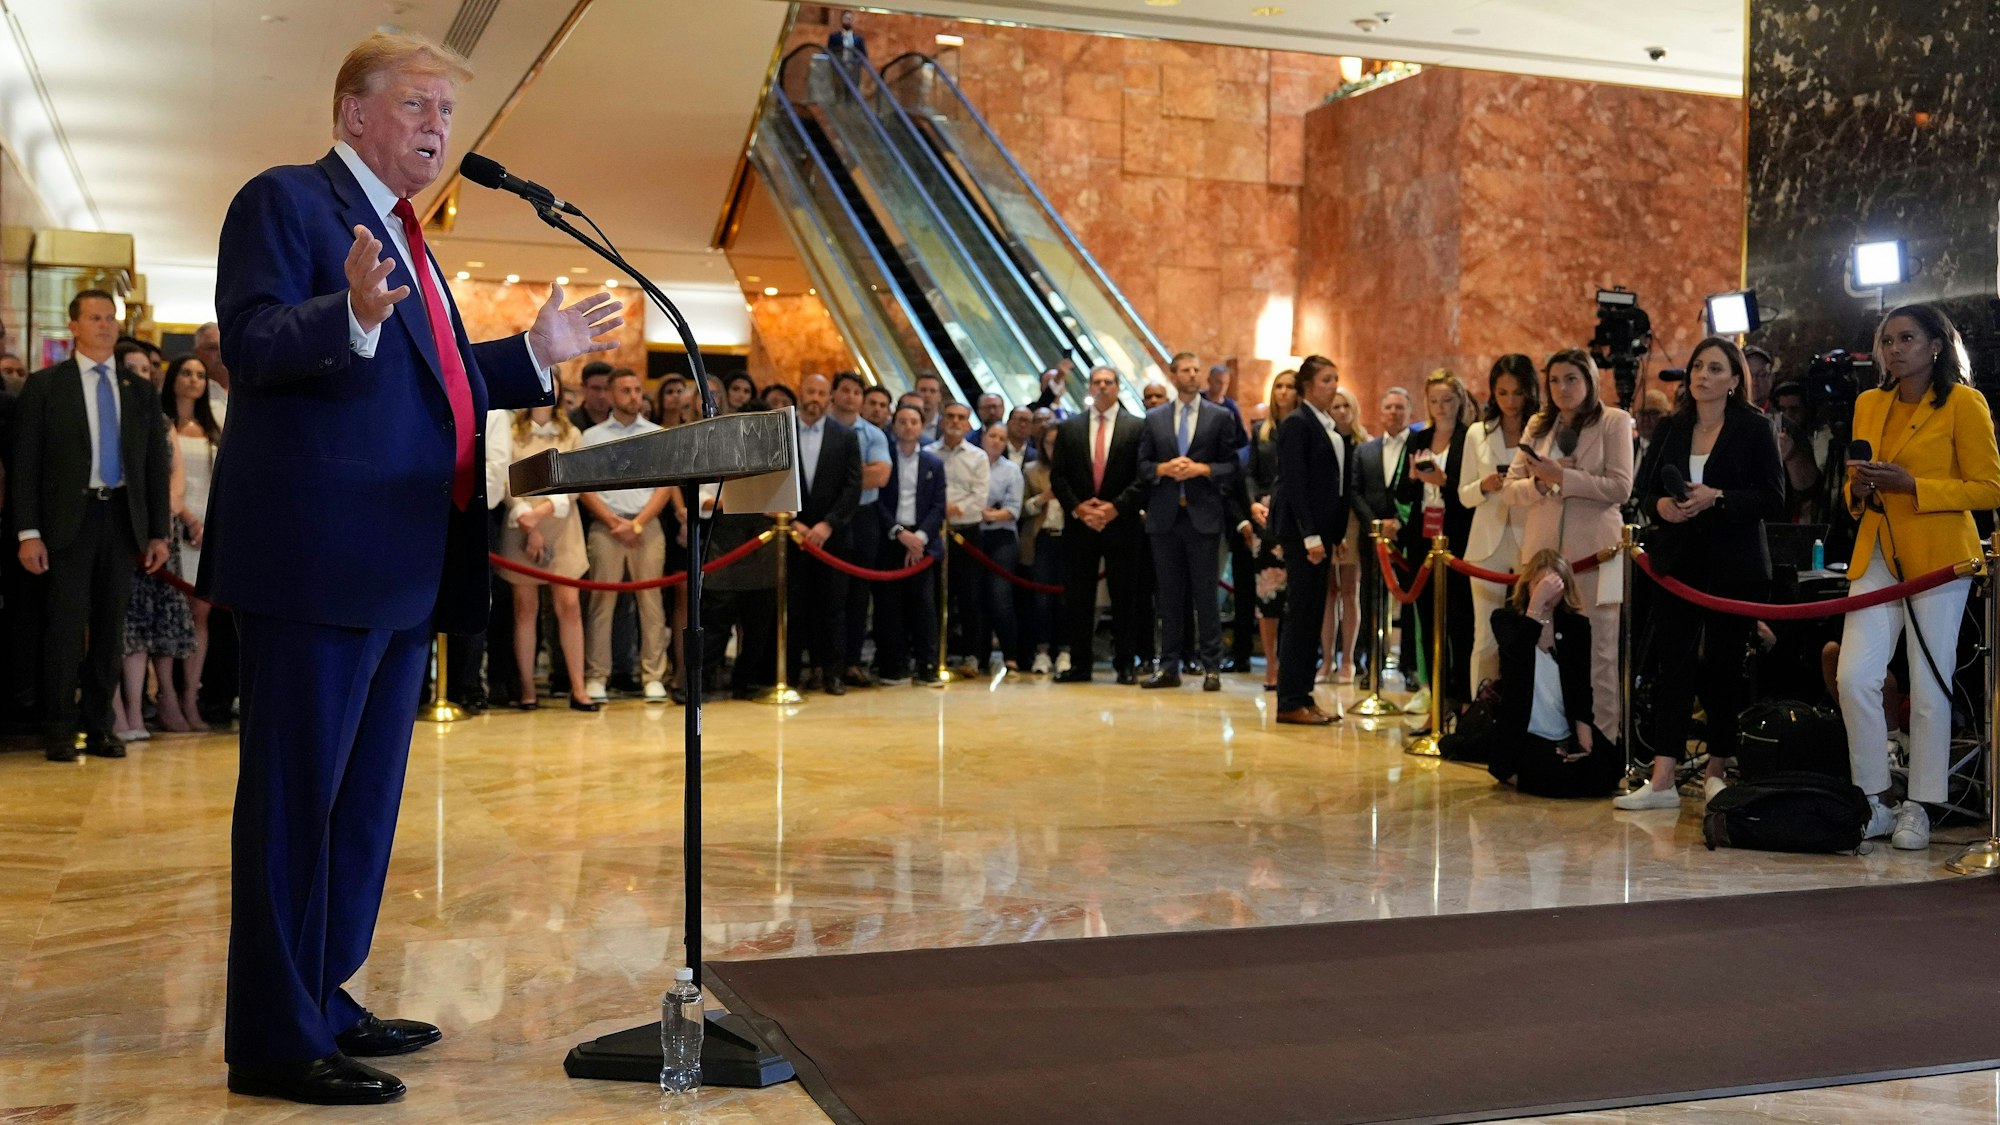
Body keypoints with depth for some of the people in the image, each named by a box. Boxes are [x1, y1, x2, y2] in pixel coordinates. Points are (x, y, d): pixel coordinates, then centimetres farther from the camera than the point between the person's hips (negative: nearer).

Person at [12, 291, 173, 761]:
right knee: (67, 621, -5)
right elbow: (25, 463, -1)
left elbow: (157, 464, 12)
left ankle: (100, 727, 13)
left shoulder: (141, 390, 12)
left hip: (123, 518, 3)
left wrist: (160, 532, 6)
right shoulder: (44, 386, 3)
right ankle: (59, 731, 3)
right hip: (70, 517, -3)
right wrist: (28, 533, -8)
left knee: (111, 625, 6)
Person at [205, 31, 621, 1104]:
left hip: (405, 567, 10)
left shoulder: (403, 236, 23)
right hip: (317, 557, -10)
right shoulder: (285, 200, -4)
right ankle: (275, 1040, 6)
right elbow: (252, 343, -17)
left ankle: (321, 1000, 27)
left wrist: (535, 354, 20)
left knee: (366, 793, 15)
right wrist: (353, 314, -34)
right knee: (295, 793, -3)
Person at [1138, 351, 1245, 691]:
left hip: (1203, 516, -2)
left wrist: (1201, 468, -13)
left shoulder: (1220, 417, 5)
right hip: (1165, 517, 2)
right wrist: (1164, 468, -10)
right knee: (1170, 595, 6)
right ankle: (1169, 666, 11)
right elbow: (1143, 466, 9)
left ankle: (1211, 668, 4)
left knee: (1205, 594, -2)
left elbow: (1232, 468, 2)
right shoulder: (1155, 418, 11)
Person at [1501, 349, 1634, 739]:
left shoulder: (1614, 421, 1)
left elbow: (1620, 487, -9)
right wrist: (1539, 484, -10)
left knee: (1598, 652, -2)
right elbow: (1511, 489, 10)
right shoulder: (1538, 425, 15)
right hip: (1543, 550, 4)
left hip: (1594, 550, -4)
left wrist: (1561, 477, -14)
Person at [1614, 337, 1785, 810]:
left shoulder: (1754, 428, -2)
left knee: (1723, 665, 3)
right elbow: (1642, 488, 12)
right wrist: (1661, 504, -10)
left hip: (1735, 567, -3)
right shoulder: (1671, 429, 11)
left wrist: (1716, 497, -19)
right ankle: (1662, 780, -5)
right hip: (1679, 562, 3)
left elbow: (1773, 499, -8)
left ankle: (1717, 770, 17)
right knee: (1672, 663, -3)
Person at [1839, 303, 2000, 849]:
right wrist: (1859, 489, 1)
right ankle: (1876, 803, 7)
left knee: (1928, 687, -2)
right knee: (1854, 678, -5)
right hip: (1875, 555, 5)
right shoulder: (1868, 405, 15)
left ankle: (1918, 810, 9)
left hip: (1938, 555, -5)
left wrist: (1911, 485, -15)